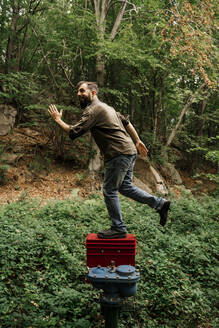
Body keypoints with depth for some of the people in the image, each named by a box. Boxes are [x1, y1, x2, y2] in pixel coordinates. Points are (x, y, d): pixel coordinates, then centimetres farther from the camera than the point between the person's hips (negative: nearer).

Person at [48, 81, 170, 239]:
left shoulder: (92, 110, -10)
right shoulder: (105, 107, 21)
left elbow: (74, 132, -16)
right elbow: (127, 122, 24)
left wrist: (58, 119, -2)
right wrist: (137, 141, 25)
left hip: (119, 154, -10)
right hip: (129, 150, 10)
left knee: (109, 190, 0)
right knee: (126, 187, 18)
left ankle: (118, 228, 9)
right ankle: (160, 203, 22)